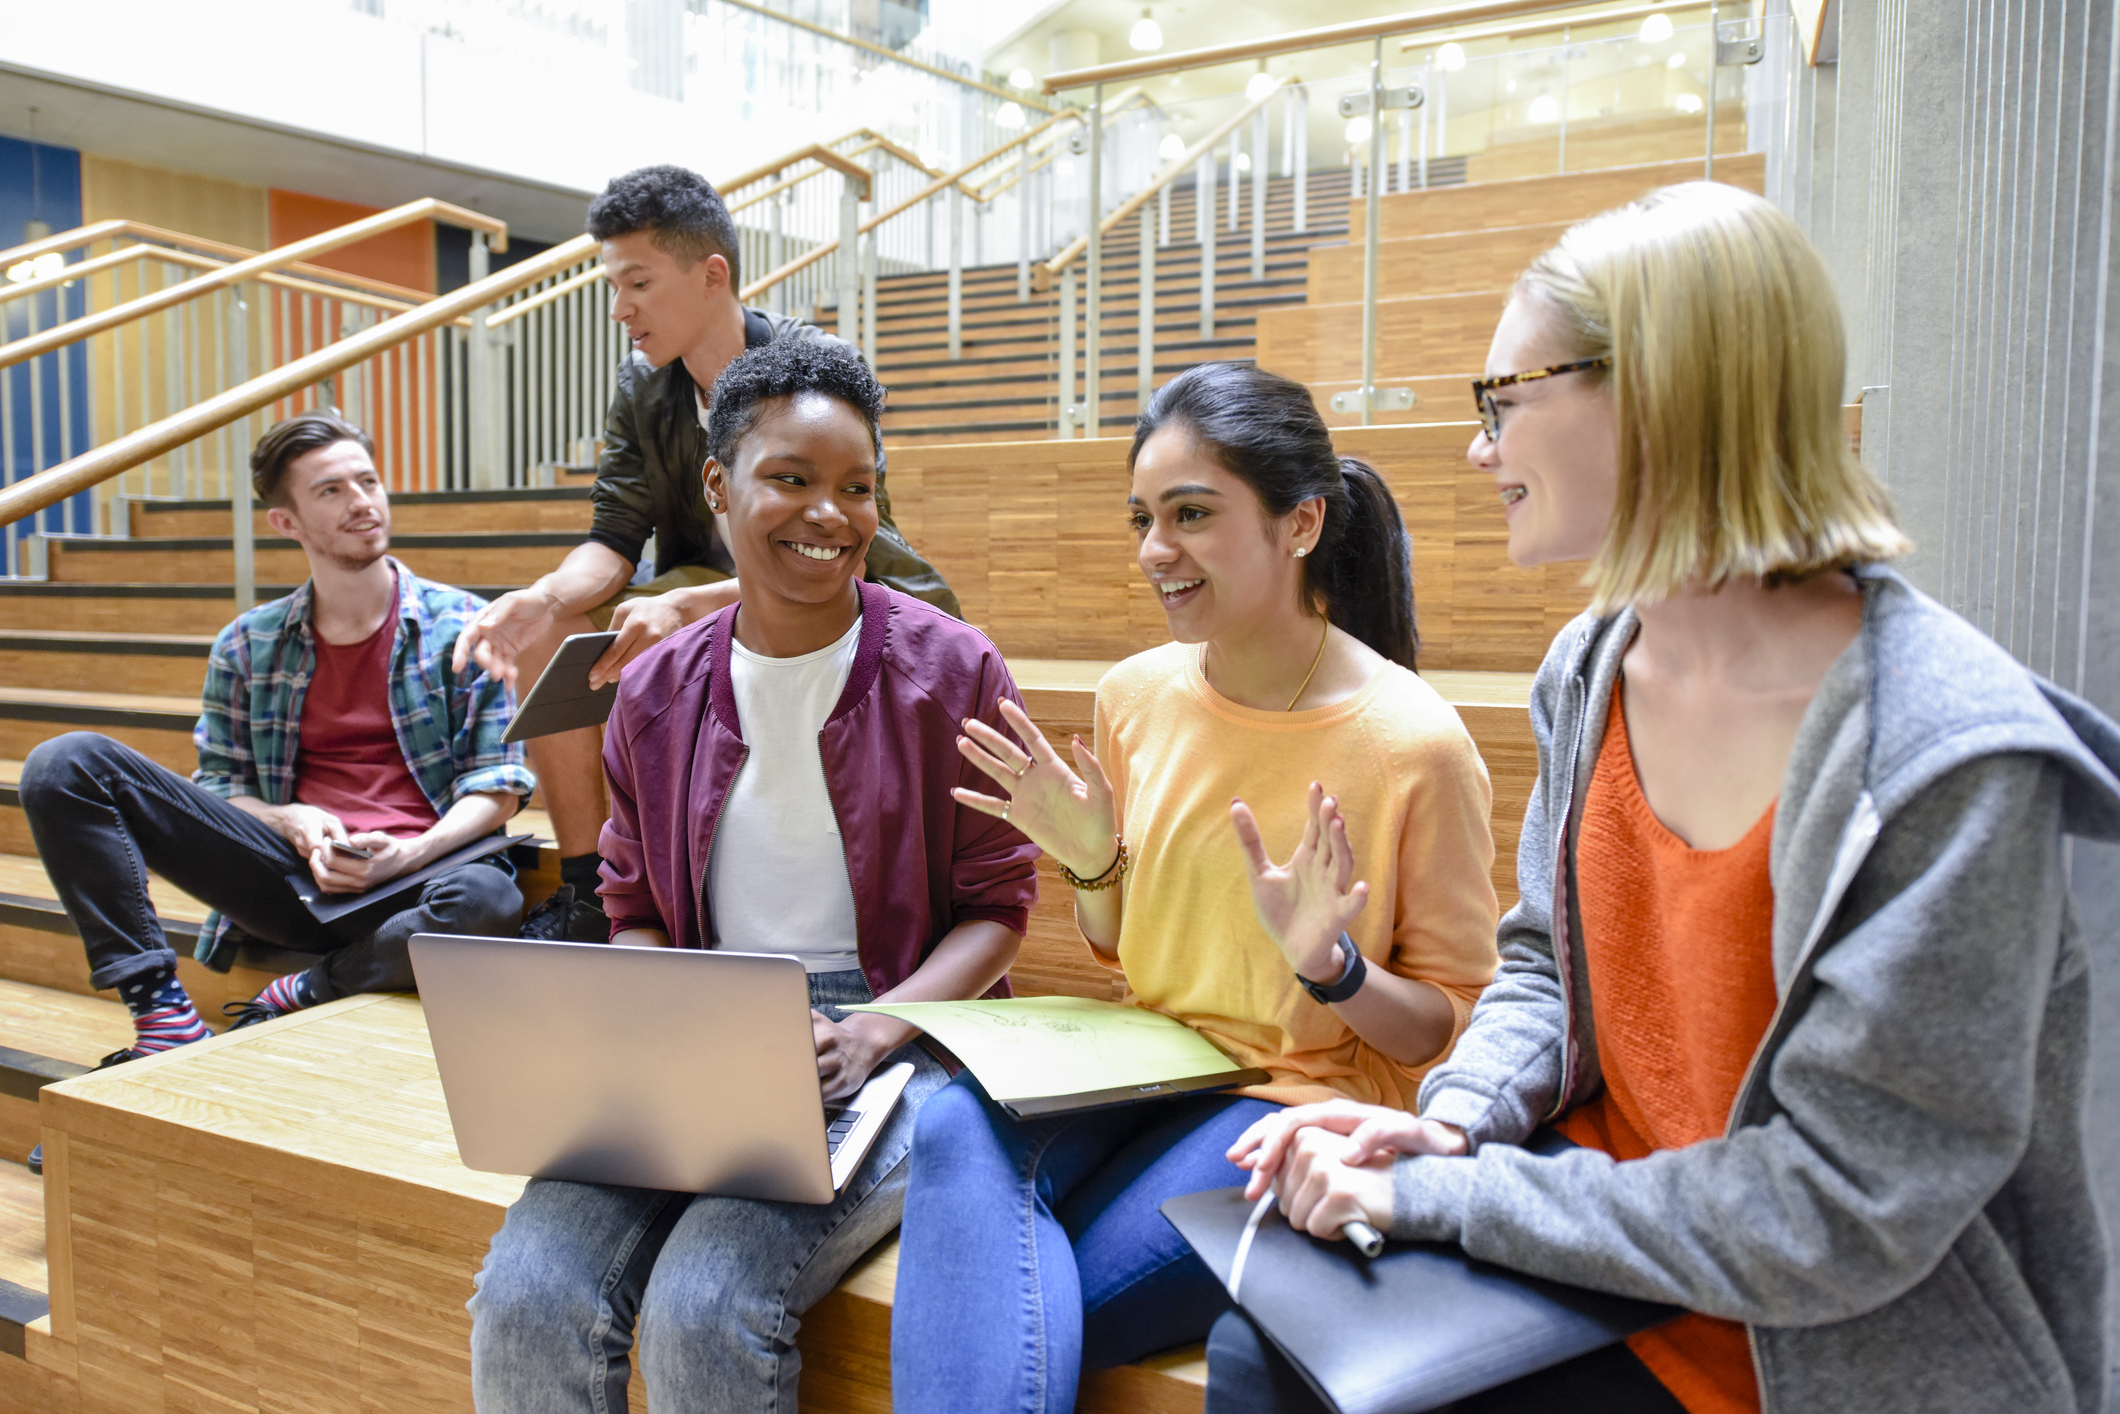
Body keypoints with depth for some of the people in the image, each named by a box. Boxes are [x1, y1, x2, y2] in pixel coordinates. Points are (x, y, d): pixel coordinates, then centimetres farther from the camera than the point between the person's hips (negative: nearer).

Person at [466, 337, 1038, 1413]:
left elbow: (997, 904, 0)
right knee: (524, 1301, -20)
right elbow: (634, 909, 16)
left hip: (894, 1036, -3)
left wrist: (867, 1034, -15)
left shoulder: (951, 669, -2)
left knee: (704, 1312, -26)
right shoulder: (658, 690, 9)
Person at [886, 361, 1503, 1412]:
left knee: (976, 1315, -23)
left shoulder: (1415, 743, -13)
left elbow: (1459, 1025, -4)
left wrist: (1332, 967, -22)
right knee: (957, 1124, -29)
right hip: (1139, 1068, 5)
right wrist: (1090, 861, -5)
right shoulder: (1137, 696, 3)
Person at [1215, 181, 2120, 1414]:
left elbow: (1839, 1209, -24)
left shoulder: (1946, 756, -25)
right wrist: (1457, 1120, -11)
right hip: (1609, 1265, 6)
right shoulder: (1590, 671, -2)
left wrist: (1441, 1194, -21)